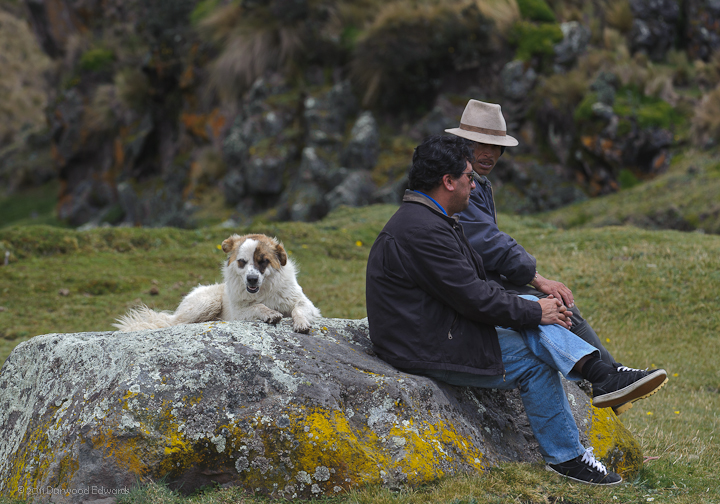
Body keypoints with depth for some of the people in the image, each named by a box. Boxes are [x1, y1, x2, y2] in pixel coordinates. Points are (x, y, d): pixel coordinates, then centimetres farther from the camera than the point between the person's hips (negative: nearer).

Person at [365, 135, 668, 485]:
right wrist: (534, 312, -10)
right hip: (426, 348, -10)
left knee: (530, 309, 0)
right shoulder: (423, 230, -23)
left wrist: (533, 306, 4)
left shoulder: (428, 219, 13)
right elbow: (473, 297, -22)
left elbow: (474, 283, 15)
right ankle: (564, 457, 7)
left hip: (439, 325, 10)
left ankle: (605, 376, -14)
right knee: (533, 362, -5)